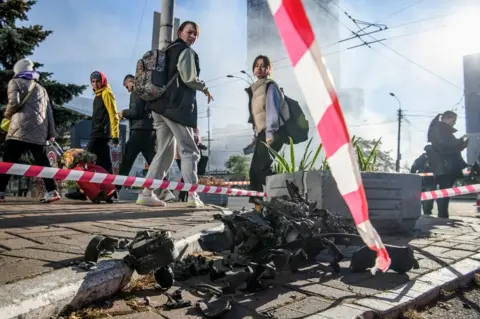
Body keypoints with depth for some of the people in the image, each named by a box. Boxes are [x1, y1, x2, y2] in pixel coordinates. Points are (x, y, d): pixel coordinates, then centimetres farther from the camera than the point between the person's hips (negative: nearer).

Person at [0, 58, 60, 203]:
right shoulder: (42, 89, 24)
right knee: (43, 163, 4)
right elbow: (49, 112, 17)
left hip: (20, 130, -4)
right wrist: (51, 133, 15)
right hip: (39, 132, 5)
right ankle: (52, 191, -4)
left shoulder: (15, 82, 9)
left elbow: (14, 102, -8)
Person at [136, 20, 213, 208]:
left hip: (160, 105, 8)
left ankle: (146, 194, 6)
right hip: (177, 107, -8)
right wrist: (204, 88, 4)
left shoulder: (167, 51, 25)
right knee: (189, 150, -7)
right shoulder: (186, 51, -1)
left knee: (164, 152, 9)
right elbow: (189, 78, -12)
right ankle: (192, 195, -13)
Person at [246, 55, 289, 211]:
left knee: (261, 167, -19)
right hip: (262, 133, 9)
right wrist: (256, 136, 14)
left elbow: (272, 110, -15)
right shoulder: (254, 90, 22)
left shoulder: (270, 86, -2)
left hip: (273, 133, -8)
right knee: (254, 169, 3)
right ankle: (259, 204, 7)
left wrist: (270, 133, -26)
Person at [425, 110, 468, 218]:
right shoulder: (437, 128, -5)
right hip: (443, 166, -10)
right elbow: (443, 145, -17)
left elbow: (452, 147, 26)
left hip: (449, 166, 10)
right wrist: (460, 140, -9)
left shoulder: (444, 130, 24)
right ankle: (442, 216, -10)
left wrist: (462, 143, 10)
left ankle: (443, 216, 10)